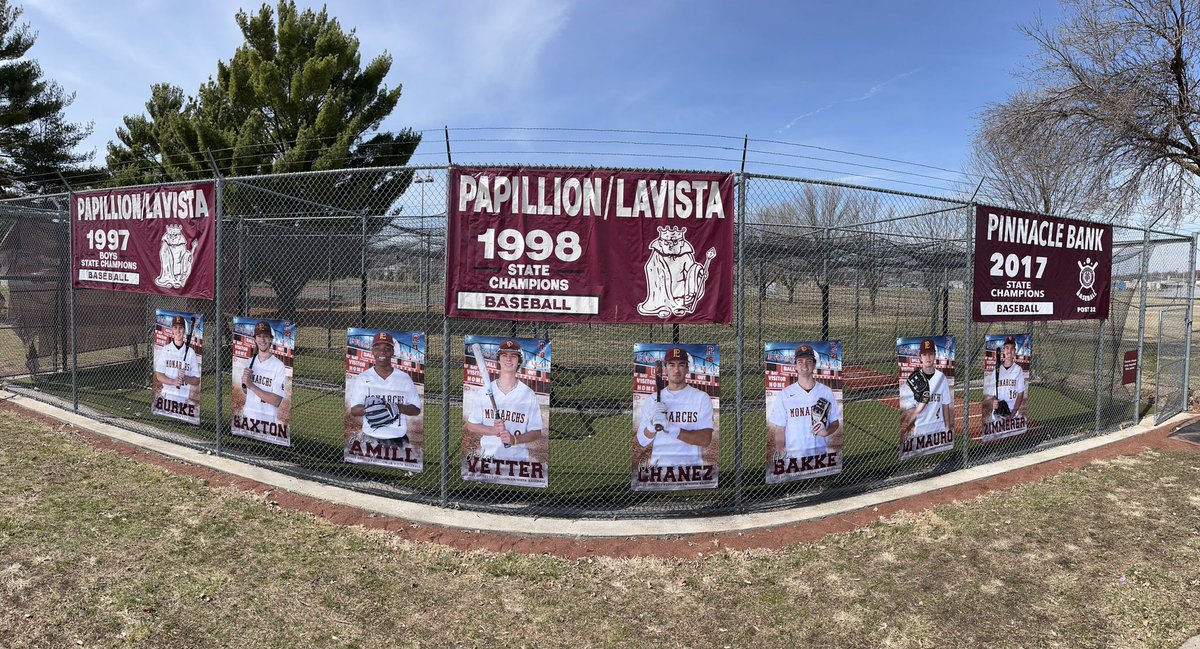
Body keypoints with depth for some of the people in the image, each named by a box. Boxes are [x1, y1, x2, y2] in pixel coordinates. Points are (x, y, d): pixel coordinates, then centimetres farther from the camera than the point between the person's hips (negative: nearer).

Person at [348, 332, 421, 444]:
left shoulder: (404, 378, 5)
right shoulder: (362, 378, 5)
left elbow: (416, 410, 5)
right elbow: (354, 410, 4)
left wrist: (398, 408, -14)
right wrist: (367, 408, -17)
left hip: (399, 438, 0)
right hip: (370, 438, 0)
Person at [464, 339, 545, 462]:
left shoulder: (529, 394, -3)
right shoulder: (485, 391, 3)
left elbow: (536, 432, -2)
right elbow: (471, 425, 5)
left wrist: (514, 439, -20)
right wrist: (492, 430, -13)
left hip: (518, 458, -1)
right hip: (488, 456, 1)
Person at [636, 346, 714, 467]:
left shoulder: (701, 397, 1)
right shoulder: (652, 401, 8)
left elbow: (705, 439, -9)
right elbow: (641, 443, 5)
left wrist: (671, 429, -20)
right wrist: (653, 425, -15)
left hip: (691, 462, -2)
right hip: (659, 462, 2)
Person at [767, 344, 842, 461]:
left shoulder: (826, 392, 3)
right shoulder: (784, 395, -2)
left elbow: (835, 422, 10)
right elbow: (780, 430, -1)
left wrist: (826, 432, -11)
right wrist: (780, 457, -9)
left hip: (821, 453, 2)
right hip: (794, 455, -2)